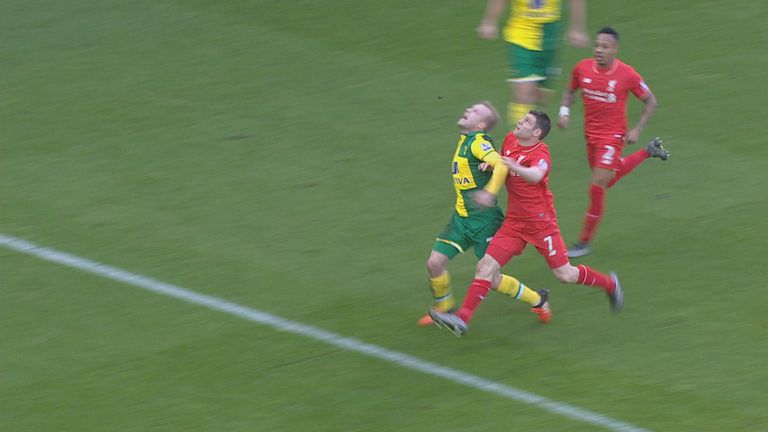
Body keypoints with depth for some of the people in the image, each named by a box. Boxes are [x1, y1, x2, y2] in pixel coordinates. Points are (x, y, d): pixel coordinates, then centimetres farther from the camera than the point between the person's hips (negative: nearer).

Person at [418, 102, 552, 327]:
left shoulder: (478, 141, -18)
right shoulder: (464, 140, 10)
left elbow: (501, 164, -33)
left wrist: (489, 193, -43)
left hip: (483, 221, -8)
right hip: (461, 218, 8)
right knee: (435, 262, -2)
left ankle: (536, 299, 20)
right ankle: (443, 309, 19)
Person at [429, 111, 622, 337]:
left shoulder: (540, 153, -20)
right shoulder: (510, 140, 2)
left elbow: (535, 175, -44)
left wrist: (514, 167, -64)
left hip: (541, 222, -6)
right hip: (514, 222, 6)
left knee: (565, 274, 4)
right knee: (486, 266, -7)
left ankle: (610, 284, 29)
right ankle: (462, 318, -10)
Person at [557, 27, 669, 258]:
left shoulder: (627, 75, -18)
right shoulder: (582, 68, -8)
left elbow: (650, 101, -4)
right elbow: (570, 91, 12)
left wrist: (637, 130, -11)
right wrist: (564, 111, -6)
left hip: (613, 136, -6)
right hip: (591, 134, 6)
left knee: (597, 188, -10)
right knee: (606, 181, 22)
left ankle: (584, 242, 4)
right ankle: (649, 151, 42)